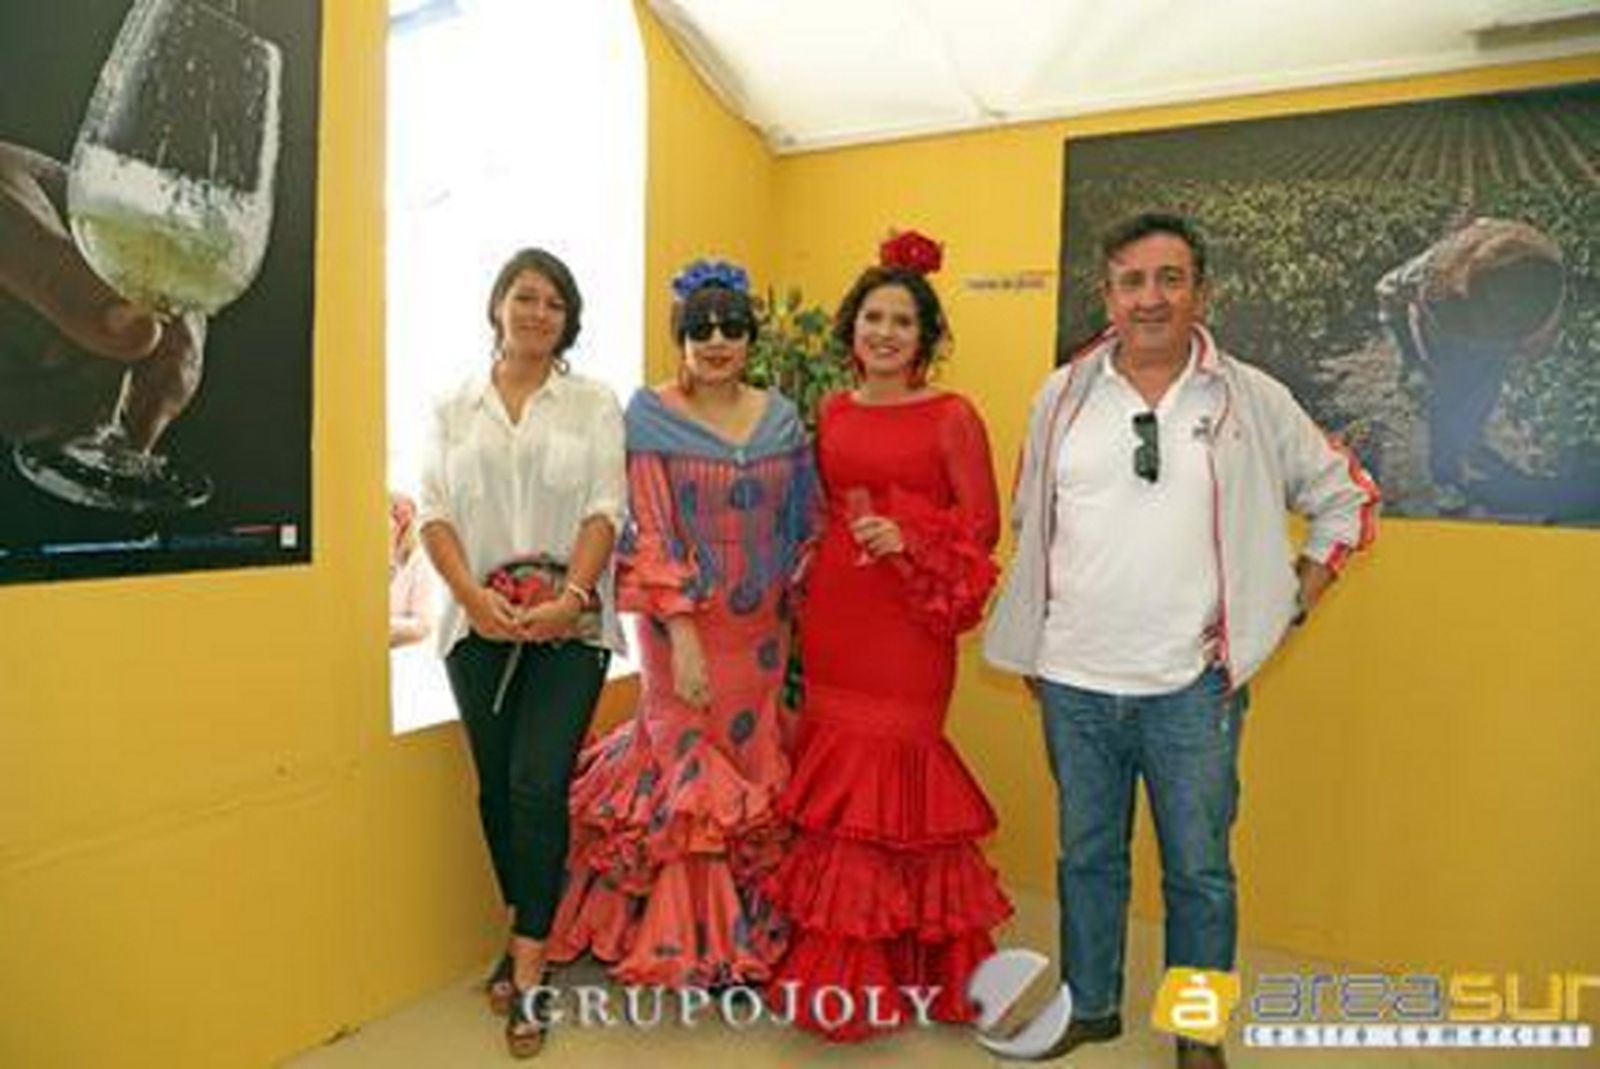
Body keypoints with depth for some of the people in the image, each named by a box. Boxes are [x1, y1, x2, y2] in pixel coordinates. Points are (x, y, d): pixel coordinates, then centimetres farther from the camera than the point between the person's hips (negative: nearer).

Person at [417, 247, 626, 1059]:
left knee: (538, 785, -8)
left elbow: (606, 509, -3)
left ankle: (527, 975, 3)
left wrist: (571, 595, -16)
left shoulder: (594, 405, 6)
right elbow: (435, 513, 4)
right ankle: (528, 937, 29)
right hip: (480, 624, 3)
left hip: (569, 625, -2)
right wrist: (475, 596, -12)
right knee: (496, 787, 10)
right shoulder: (454, 409, 11)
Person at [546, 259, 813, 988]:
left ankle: (751, 928, 29)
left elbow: (804, 520, 13)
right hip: (684, 620, -3)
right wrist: (682, 632, -17)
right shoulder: (652, 415, -4)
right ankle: (688, 946, 21)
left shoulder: (780, 417, 8)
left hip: (762, 626, 4)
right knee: (689, 767, 2)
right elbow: (652, 533, -10)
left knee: (756, 770, 9)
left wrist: (799, 613, 8)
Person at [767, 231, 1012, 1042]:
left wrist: (909, 540, -19)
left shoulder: (951, 416, -3)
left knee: (888, 770, -2)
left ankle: (897, 966, 18)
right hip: (832, 609, 5)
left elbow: (982, 523, -4)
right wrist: (802, 595, 13)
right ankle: (837, 963, 24)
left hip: (909, 618, -5)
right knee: (835, 772, 8)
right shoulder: (833, 413, 12)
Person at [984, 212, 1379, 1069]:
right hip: (1074, 679, 2)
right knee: (1087, 857, 17)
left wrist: (1290, 604, 2)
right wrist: (1031, 646, 10)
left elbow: (1345, 499, 8)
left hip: (1193, 684, -1)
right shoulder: (1062, 395, 2)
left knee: (1199, 870, 11)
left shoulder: (1251, 400, -2)